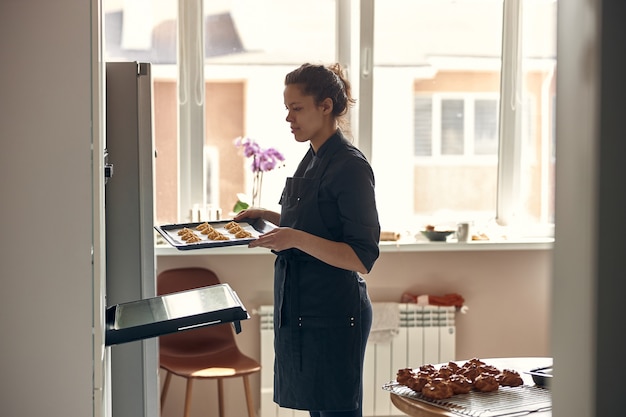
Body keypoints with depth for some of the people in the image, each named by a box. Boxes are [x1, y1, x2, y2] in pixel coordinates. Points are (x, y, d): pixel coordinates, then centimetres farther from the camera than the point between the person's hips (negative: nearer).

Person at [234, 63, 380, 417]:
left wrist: (297, 239, -29)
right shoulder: (313, 159, 12)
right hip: (301, 310, 9)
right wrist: (266, 216, 12)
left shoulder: (350, 166, -16)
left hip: (335, 317, -9)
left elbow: (362, 259, -20)